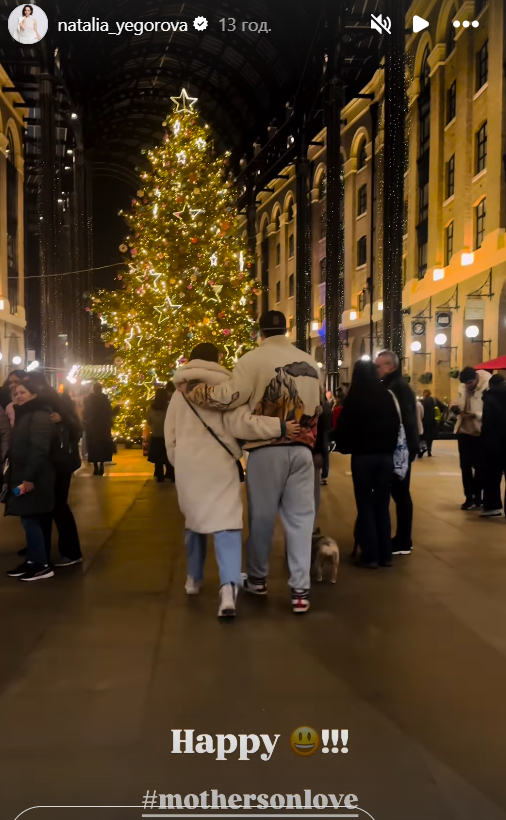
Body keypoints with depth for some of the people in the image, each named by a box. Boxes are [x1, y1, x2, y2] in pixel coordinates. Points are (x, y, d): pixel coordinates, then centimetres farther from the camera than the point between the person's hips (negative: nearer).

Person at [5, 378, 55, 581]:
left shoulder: (39, 416, -14)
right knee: (28, 520, 11)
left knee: (30, 520, -7)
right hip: (23, 476, 9)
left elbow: (40, 449, -22)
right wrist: (21, 476, 13)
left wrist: (29, 477, -26)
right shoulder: (24, 415, 17)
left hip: (33, 478, -9)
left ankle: (43, 566, -1)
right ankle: (32, 561, 18)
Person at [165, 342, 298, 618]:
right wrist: (281, 426, -13)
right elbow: (240, 424, -14)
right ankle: (228, 587, -25)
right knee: (226, 525, -9)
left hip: (187, 466, 5)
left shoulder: (179, 394, 13)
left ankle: (194, 579, 33)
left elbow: (170, 438, 17)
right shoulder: (225, 386, -3)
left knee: (195, 520, 22)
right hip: (218, 465, -4)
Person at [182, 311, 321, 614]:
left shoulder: (255, 358, -6)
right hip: (302, 448, 4)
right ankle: (300, 590, 5)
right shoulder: (310, 362, 11)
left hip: (266, 448, -3)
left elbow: (230, 395, -16)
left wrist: (190, 391, -5)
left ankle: (257, 578, 27)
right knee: (300, 518, 6)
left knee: (262, 515, 11)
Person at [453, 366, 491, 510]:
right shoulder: (463, 387, 3)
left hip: (480, 433, -5)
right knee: (465, 466, 9)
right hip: (464, 431, 6)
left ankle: (478, 497, 19)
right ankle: (469, 497, 18)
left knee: (479, 466, 7)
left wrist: (475, 415, -29)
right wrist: (456, 408, -7)